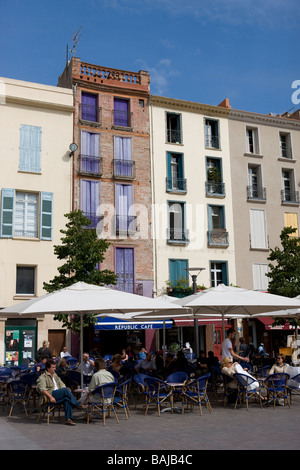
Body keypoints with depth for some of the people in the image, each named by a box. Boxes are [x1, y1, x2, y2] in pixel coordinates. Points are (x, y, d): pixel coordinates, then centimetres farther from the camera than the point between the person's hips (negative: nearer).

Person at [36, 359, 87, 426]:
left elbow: (62, 385, 24)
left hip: (59, 396, 6)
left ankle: (68, 419, -29)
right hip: (50, 395, -6)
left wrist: (67, 393, 4)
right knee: (65, 390, -28)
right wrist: (50, 397, -26)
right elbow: (43, 390, -13)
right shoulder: (42, 377, 2)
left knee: (67, 399, -27)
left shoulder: (55, 375, 27)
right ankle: (78, 405, -18)